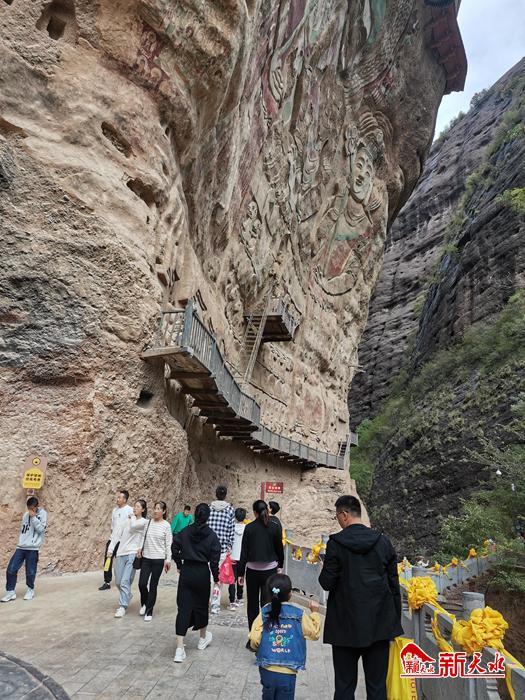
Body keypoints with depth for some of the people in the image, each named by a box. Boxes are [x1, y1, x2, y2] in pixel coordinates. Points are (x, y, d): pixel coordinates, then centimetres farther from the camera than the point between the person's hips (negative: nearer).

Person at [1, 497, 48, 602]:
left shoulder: (42, 514, -4)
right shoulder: (25, 515, 12)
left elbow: (41, 529, -12)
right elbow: (23, 530, 21)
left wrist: (33, 517, -15)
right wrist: (21, 541, 12)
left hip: (33, 548, -5)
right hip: (21, 547, 5)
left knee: (30, 572, 0)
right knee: (11, 570, -3)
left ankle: (30, 590, 22)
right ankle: (10, 592, 11)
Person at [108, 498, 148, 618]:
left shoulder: (145, 522, -3)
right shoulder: (127, 520, 12)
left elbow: (134, 526, -22)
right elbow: (117, 535, 12)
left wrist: (132, 517, -1)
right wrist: (111, 549, 5)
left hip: (133, 554, -5)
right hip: (120, 553, 5)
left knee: (125, 581, -11)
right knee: (118, 582, 11)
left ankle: (122, 607, 1)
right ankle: (127, 596, 37)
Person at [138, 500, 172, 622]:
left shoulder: (166, 525, -6)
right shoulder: (148, 522, 2)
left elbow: (168, 543, -5)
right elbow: (143, 538, 11)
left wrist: (168, 559, -8)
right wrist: (140, 549, -2)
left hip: (159, 559, -3)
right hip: (146, 558, 3)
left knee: (153, 585, 4)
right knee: (142, 583, -1)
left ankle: (149, 611, 20)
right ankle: (144, 603, 30)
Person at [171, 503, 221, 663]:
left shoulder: (185, 532, -2)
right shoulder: (212, 535, -8)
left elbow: (175, 549, -1)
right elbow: (214, 559, -7)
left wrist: (179, 565, 13)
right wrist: (216, 578, 3)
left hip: (186, 572, 1)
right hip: (202, 573, -1)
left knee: (183, 608, 2)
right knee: (201, 605, 17)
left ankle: (179, 649, -4)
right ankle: (203, 639, 38)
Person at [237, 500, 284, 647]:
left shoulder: (249, 528, -6)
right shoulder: (275, 527, -5)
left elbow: (244, 551, -5)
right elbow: (279, 548, 5)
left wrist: (240, 573, 0)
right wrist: (280, 564, 21)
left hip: (252, 570, 0)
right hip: (270, 570, 0)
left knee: (253, 605, 13)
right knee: (267, 604, 6)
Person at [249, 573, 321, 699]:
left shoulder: (264, 614, -7)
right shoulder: (299, 615, -7)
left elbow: (254, 641, -9)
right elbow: (314, 633, 5)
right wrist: (315, 612, 16)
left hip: (267, 670, 1)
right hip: (287, 673, -1)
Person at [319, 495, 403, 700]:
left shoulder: (336, 543, -13)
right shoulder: (383, 541, -1)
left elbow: (327, 583, -12)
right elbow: (394, 585, 4)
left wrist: (325, 574, 11)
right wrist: (395, 621, 12)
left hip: (346, 625, -3)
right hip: (379, 624, 3)